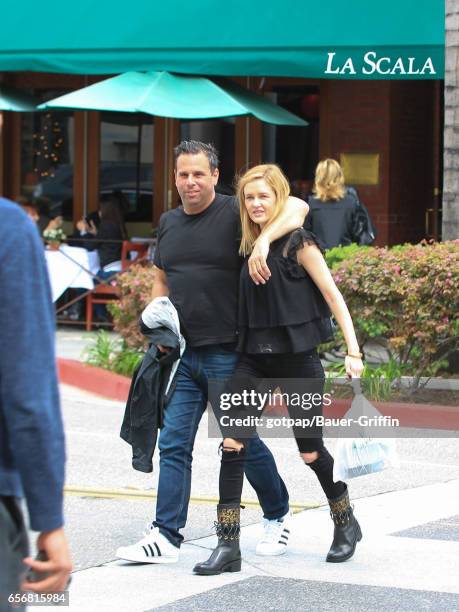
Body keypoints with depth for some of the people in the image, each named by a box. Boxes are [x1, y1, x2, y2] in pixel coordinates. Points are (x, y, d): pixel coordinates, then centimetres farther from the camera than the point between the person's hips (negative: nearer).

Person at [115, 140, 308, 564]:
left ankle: (278, 516, 27)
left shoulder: (235, 212, -8)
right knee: (173, 445, 0)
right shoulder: (169, 223, 13)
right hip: (183, 353, 6)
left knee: (242, 441, 5)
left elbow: (297, 206, -19)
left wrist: (263, 240, -34)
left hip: (227, 353, -6)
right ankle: (166, 537, 1)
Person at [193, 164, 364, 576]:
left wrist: (353, 350, -15)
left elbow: (333, 296, -9)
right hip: (254, 357, 5)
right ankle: (228, 546, -8)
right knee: (232, 442, -9)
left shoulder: (298, 243, -7)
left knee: (310, 450, 5)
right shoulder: (250, 247, 11)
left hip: (297, 357, -5)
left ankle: (346, 523, 31)